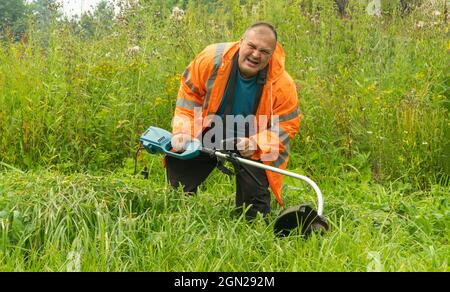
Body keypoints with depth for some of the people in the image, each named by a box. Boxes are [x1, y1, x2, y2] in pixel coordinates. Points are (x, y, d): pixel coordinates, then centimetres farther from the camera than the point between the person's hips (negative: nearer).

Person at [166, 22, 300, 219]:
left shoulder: (282, 84, -23)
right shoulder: (212, 58, -22)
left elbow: (285, 126, -15)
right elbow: (189, 93, -7)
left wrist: (256, 144, -32)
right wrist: (183, 131, -17)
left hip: (251, 144, -2)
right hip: (209, 132, 2)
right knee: (178, 164, -5)